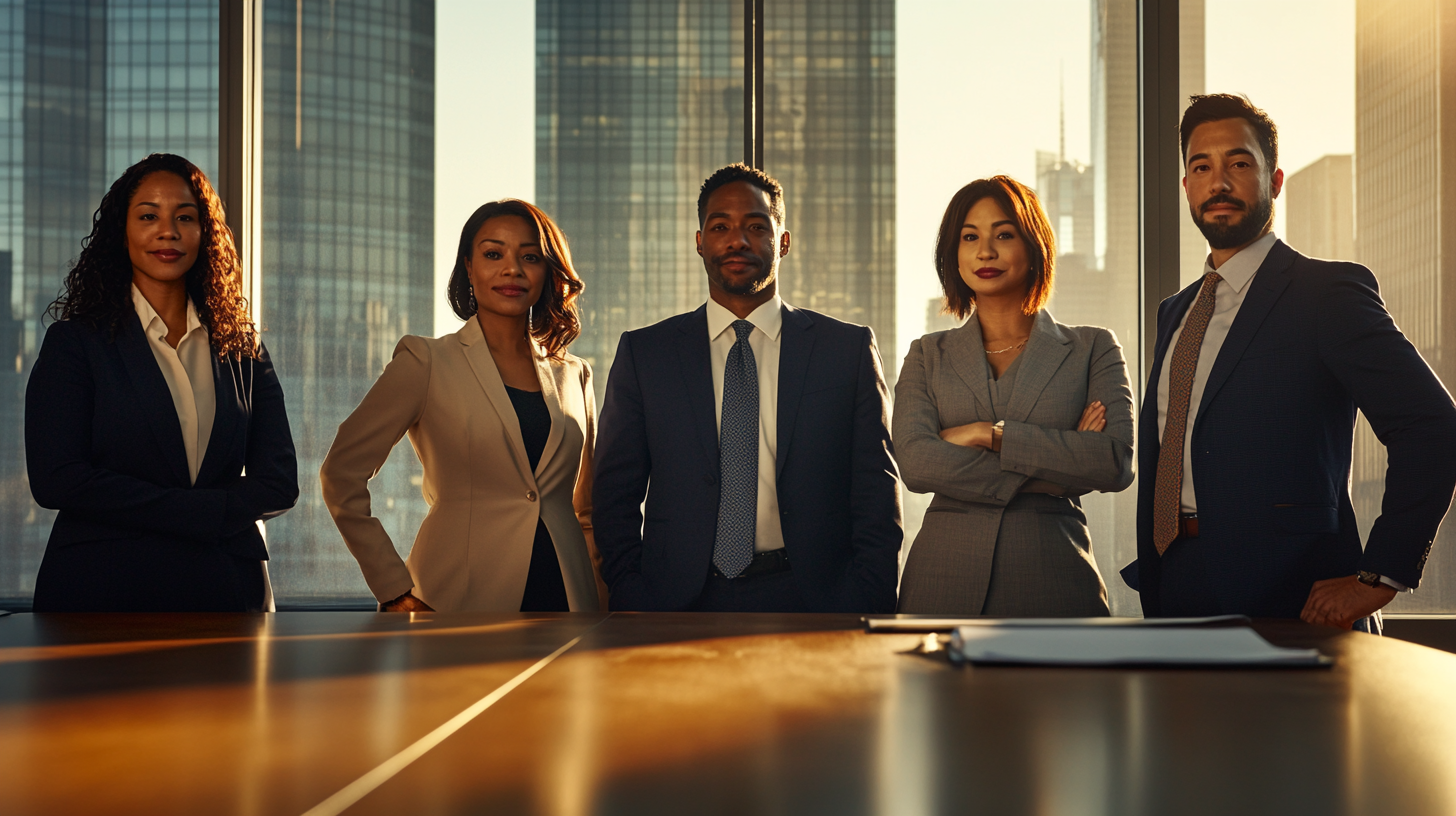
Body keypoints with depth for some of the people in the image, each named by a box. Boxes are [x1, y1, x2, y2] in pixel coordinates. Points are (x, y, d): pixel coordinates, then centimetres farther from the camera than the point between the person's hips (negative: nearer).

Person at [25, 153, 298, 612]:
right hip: (101, 595, -2)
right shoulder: (74, 342, 1)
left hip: (226, 592, 3)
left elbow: (280, 481, 3)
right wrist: (209, 511, -12)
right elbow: (56, 479, -10)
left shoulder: (241, 348, 10)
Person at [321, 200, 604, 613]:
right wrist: (395, 591, -4)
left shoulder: (573, 375, 12)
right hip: (465, 597, -3)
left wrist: (601, 600, 6)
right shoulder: (427, 362, 0)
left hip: (568, 595, 4)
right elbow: (342, 474, -1)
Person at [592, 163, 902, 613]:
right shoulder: (643, 353, 5)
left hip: (810, 597, 0)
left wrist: (864, 607, -8)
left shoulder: (850, 348, 3)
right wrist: (635, 600, -6)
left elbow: (877, 497, 2)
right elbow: (615, 495, 6)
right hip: (681, 602, 0)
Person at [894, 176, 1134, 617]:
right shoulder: (928, 357, 10)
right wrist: (1055, 467, -10)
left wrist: (989, 433, -10)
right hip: (946, 576, 1)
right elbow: (915, 463, -7)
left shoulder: (1093, 349, 7)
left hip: (1053, 577, 0)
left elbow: (1116, 463, -7)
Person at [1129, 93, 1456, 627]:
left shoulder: (1328, 291, -6)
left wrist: (1380, 575, -17)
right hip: (1176, 596, 6)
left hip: (1287, 604, -6)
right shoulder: (1175, 312, 17)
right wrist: (1151, 578, 11)